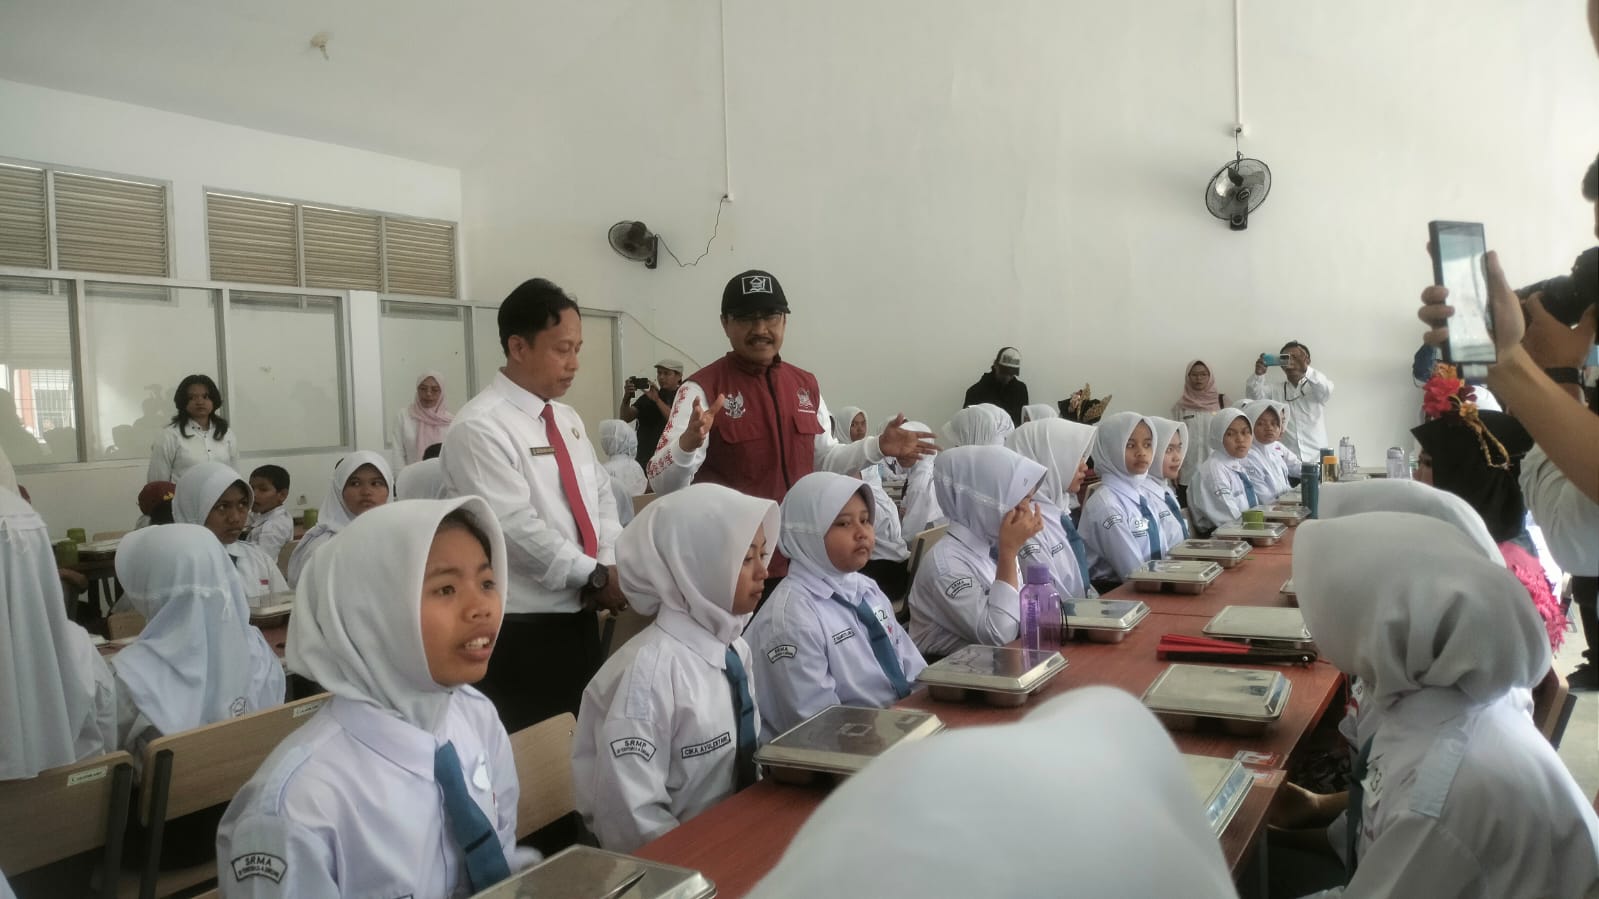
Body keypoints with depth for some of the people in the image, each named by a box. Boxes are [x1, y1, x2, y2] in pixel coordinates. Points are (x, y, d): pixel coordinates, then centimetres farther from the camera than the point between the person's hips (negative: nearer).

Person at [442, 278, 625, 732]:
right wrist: (597, 576, -17)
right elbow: (518, 530, -23)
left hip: (580, 618, 8)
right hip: (521, 632, -8)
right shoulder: (480, 427, -16)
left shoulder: (568, 419, 11)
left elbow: (601, 495, 12)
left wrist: (613, 563, -6)